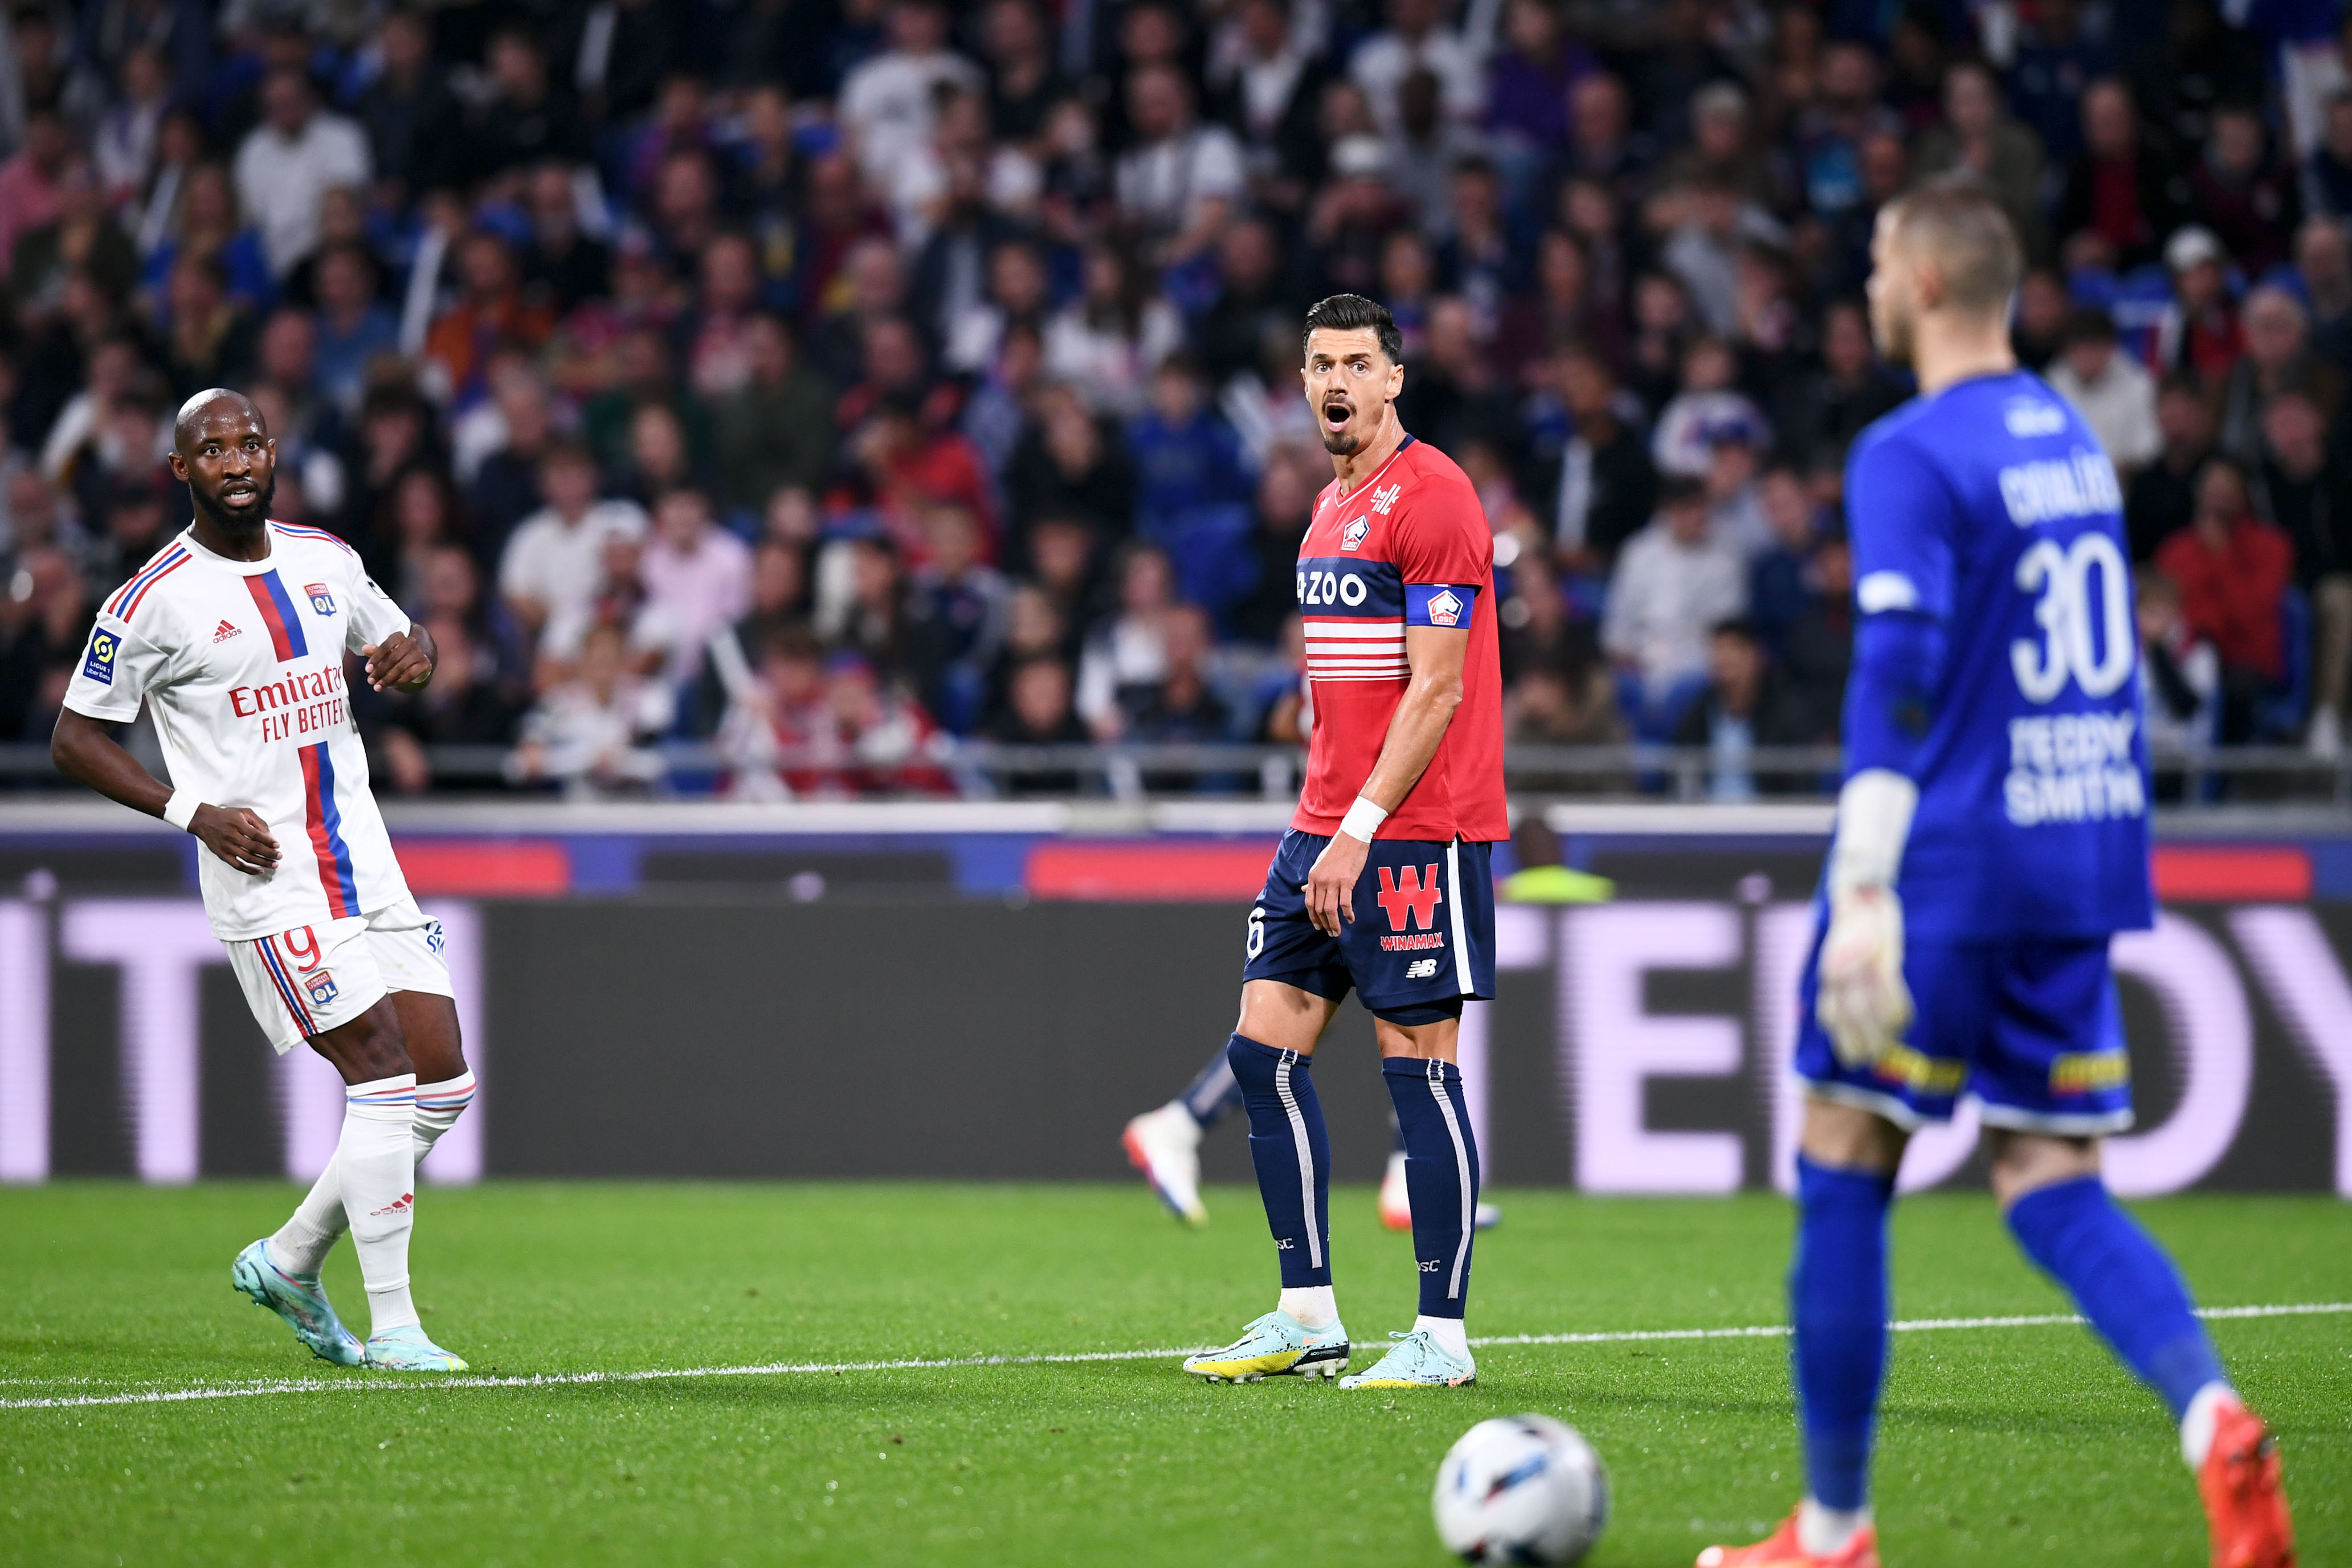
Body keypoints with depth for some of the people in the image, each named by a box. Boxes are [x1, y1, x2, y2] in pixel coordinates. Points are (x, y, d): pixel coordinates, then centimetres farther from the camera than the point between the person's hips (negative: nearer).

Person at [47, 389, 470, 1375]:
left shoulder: (325, 561, 9)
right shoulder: (156, 599, -8)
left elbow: (399, 638, 27)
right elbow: (75, 741, -3)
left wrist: (410, 655, 1)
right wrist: (192, 812, -14)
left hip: (364, 867, 7)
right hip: (265, 880, -7)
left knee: (445, 1085, 3)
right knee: (386, 1079, -15)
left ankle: (290, 1262, 20)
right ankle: (390, 1329, -7)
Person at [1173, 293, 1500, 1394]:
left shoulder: (1431, 497, -11)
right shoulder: (1331, 507, 17)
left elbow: (1437, 690, -16)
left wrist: (1361, 829, -19)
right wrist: (1322, 821, 16)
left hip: (1418, 834, -9)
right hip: (1329, 826, 9)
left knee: (1419, 1070, -6)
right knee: (1264, 1050, 4)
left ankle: (1442, 1339, -2)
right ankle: (1307, 1317, 10)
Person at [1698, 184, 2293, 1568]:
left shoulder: (1914, 457, -11)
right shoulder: (2074, 440, 14)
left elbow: (1900, 676, -21)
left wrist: (1863, 894, -24)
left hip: (1952, 876, -7)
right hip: (2081, 863, 7)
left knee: (1844, 1177, 5)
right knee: (2056, 1191, 6)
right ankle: (2213, 1418, -20)